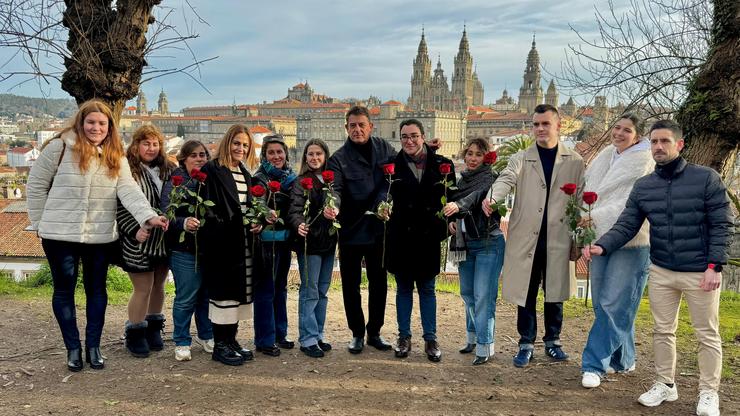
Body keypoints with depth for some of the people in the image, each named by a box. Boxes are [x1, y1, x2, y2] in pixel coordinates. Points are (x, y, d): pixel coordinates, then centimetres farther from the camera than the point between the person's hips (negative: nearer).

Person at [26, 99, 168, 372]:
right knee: (64, 290, 8)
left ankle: (93, 346, 26)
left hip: (101, 237, 3)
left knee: (97, 290, 12)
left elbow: (129, 190, -11)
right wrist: (42, 223, 0)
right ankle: (73, 348, 23)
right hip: (61, 236, -2)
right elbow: (36, 186, 0)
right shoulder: (59, 148, -7)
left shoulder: (116, 157, 3)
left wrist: (148, 216, -27)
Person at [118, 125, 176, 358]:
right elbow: (119, 207, -12)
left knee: (158, 286, 15)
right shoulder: (127, 171, -10)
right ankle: (135, 335, 16)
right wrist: (135, 230, -19)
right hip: (139, 242, -5)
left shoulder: (168, 170, 7)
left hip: (164, 240, 5)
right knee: (143, 289, 0)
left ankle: (154, 329, 30)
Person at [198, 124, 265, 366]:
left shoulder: (245, 175, 17)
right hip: (221, 244, -7)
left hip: (244, 244, 8)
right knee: (223, 292, -4)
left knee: (239, 291, 11)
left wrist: (257, 223, 3)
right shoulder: (212, 171, -7)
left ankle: (231, 340, 21)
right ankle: (220, 345, 5)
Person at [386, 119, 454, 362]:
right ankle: (404, 337, 24)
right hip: (400, 237, 0)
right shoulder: (392, 165, -1)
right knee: (403, 288, 12)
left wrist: (448, 221, -8)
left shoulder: (442, 165, -1)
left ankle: (430, 339, 20)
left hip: (428, 237, 0)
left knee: (427, 289, 10)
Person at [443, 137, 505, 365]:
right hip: (465, 244, 7)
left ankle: (484, 346, -1)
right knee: (467, 293, 14)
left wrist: (458, 205, -48)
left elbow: (478, 195, -30)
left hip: (488, 243, -7)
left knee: (483, 295, -8)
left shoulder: (489, 177, -9)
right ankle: (473, 337, 29)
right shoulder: (462, 179, 12)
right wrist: (452, 221, 2)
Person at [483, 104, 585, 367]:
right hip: (525, 239, 0)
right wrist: (492, 197, -36)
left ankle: (553, 341, 28)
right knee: (525, 293, 6)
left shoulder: (574, 161, 7)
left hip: (558, 239, 0)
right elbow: (506, 179, -15)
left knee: (554, 292, 10)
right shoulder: (521, 159, 5)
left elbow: (580, 200, 6)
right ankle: (526, 344, 19)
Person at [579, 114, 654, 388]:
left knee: (613, 304, -7)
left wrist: (595, 217, -17)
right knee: (602, 302, 11)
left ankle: (595, 365, -2)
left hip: (630, 243, -7)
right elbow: (589, 191, 19)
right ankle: (623, 361, 26)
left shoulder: (644, 164, -7)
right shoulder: (605, 157, 14)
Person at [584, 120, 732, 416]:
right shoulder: (643, 186, 2)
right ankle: (665, 384, 29)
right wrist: (602, 246, -18)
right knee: (662, 331, 13)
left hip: (701, 272, -4)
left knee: (707, 335, 7)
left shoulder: (706, 178, -8)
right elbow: (626, 226, 0)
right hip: (661, 272, 4)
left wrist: (715, 265, -16)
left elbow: (722, 225, -9)